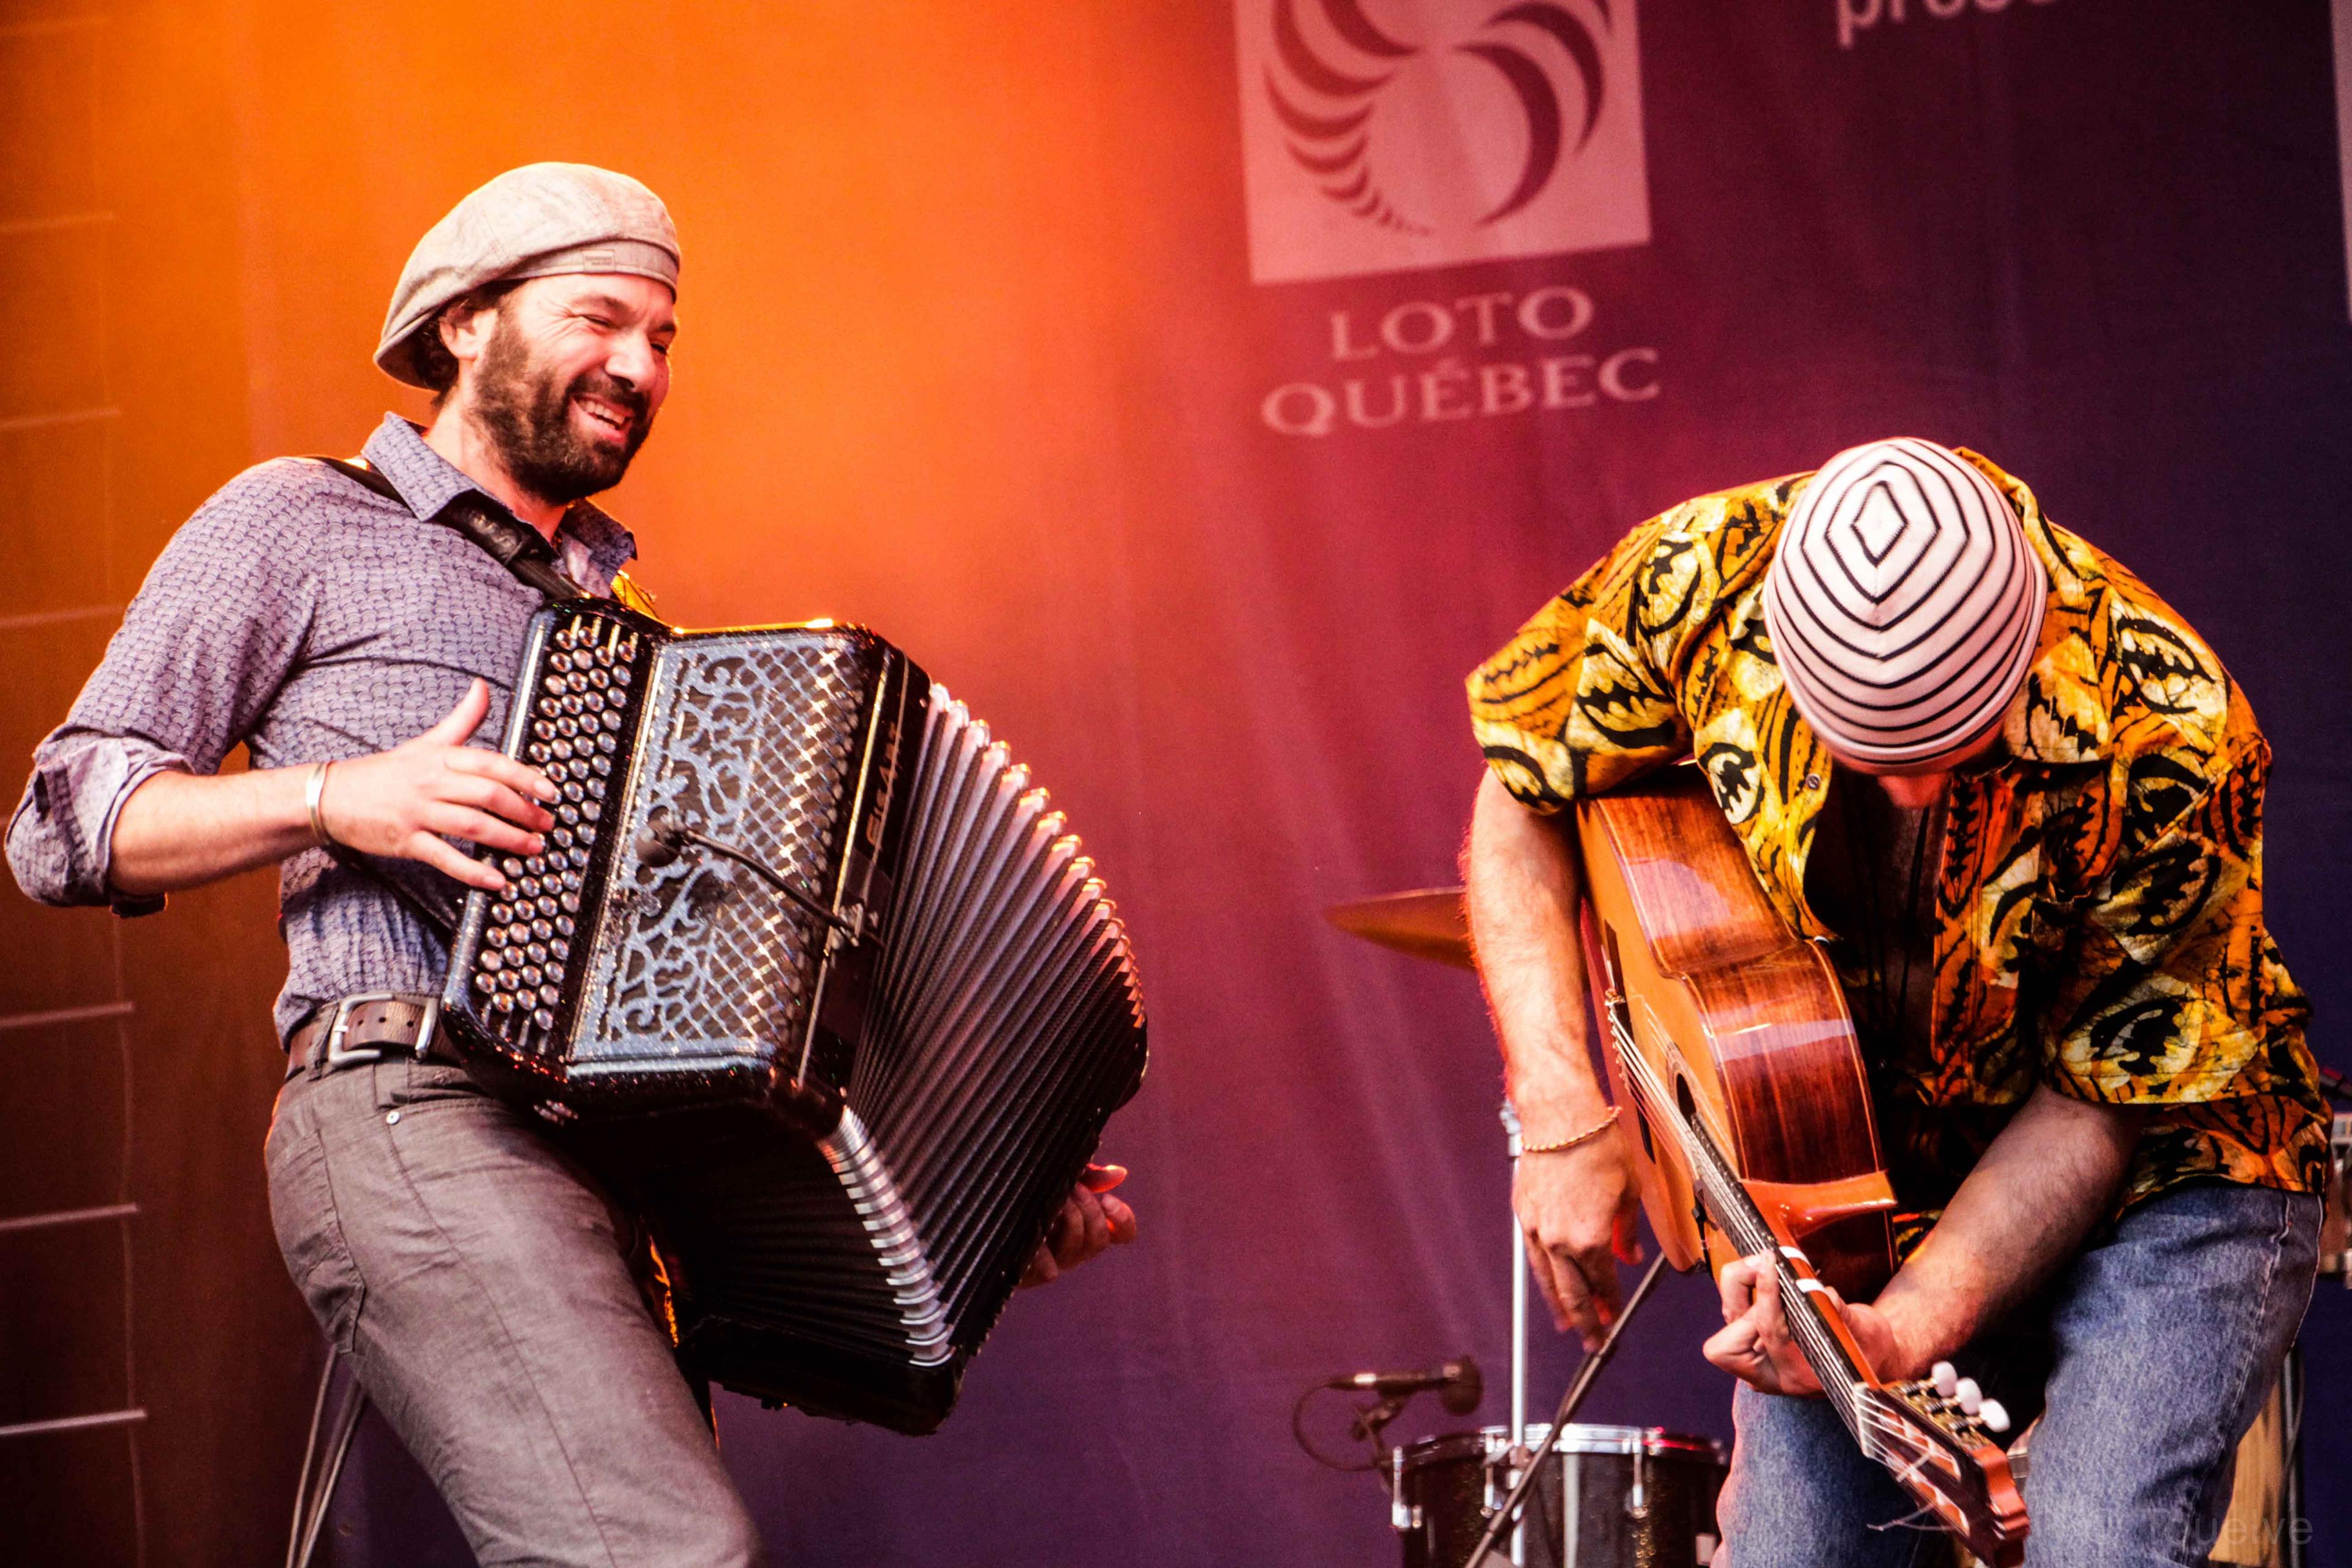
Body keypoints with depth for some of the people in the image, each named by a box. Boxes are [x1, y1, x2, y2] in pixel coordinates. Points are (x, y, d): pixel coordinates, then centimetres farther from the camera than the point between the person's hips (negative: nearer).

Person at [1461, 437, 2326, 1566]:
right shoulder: (1703, 581, -21)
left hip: (2154, 1186, -3)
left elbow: (2105, 1093, -20)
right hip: (1863, 1186, 3)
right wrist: (1562, 1121, -15)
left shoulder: (2168, 744, -29)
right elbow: (1523, 798, -4)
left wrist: (1904, 1327, -30)